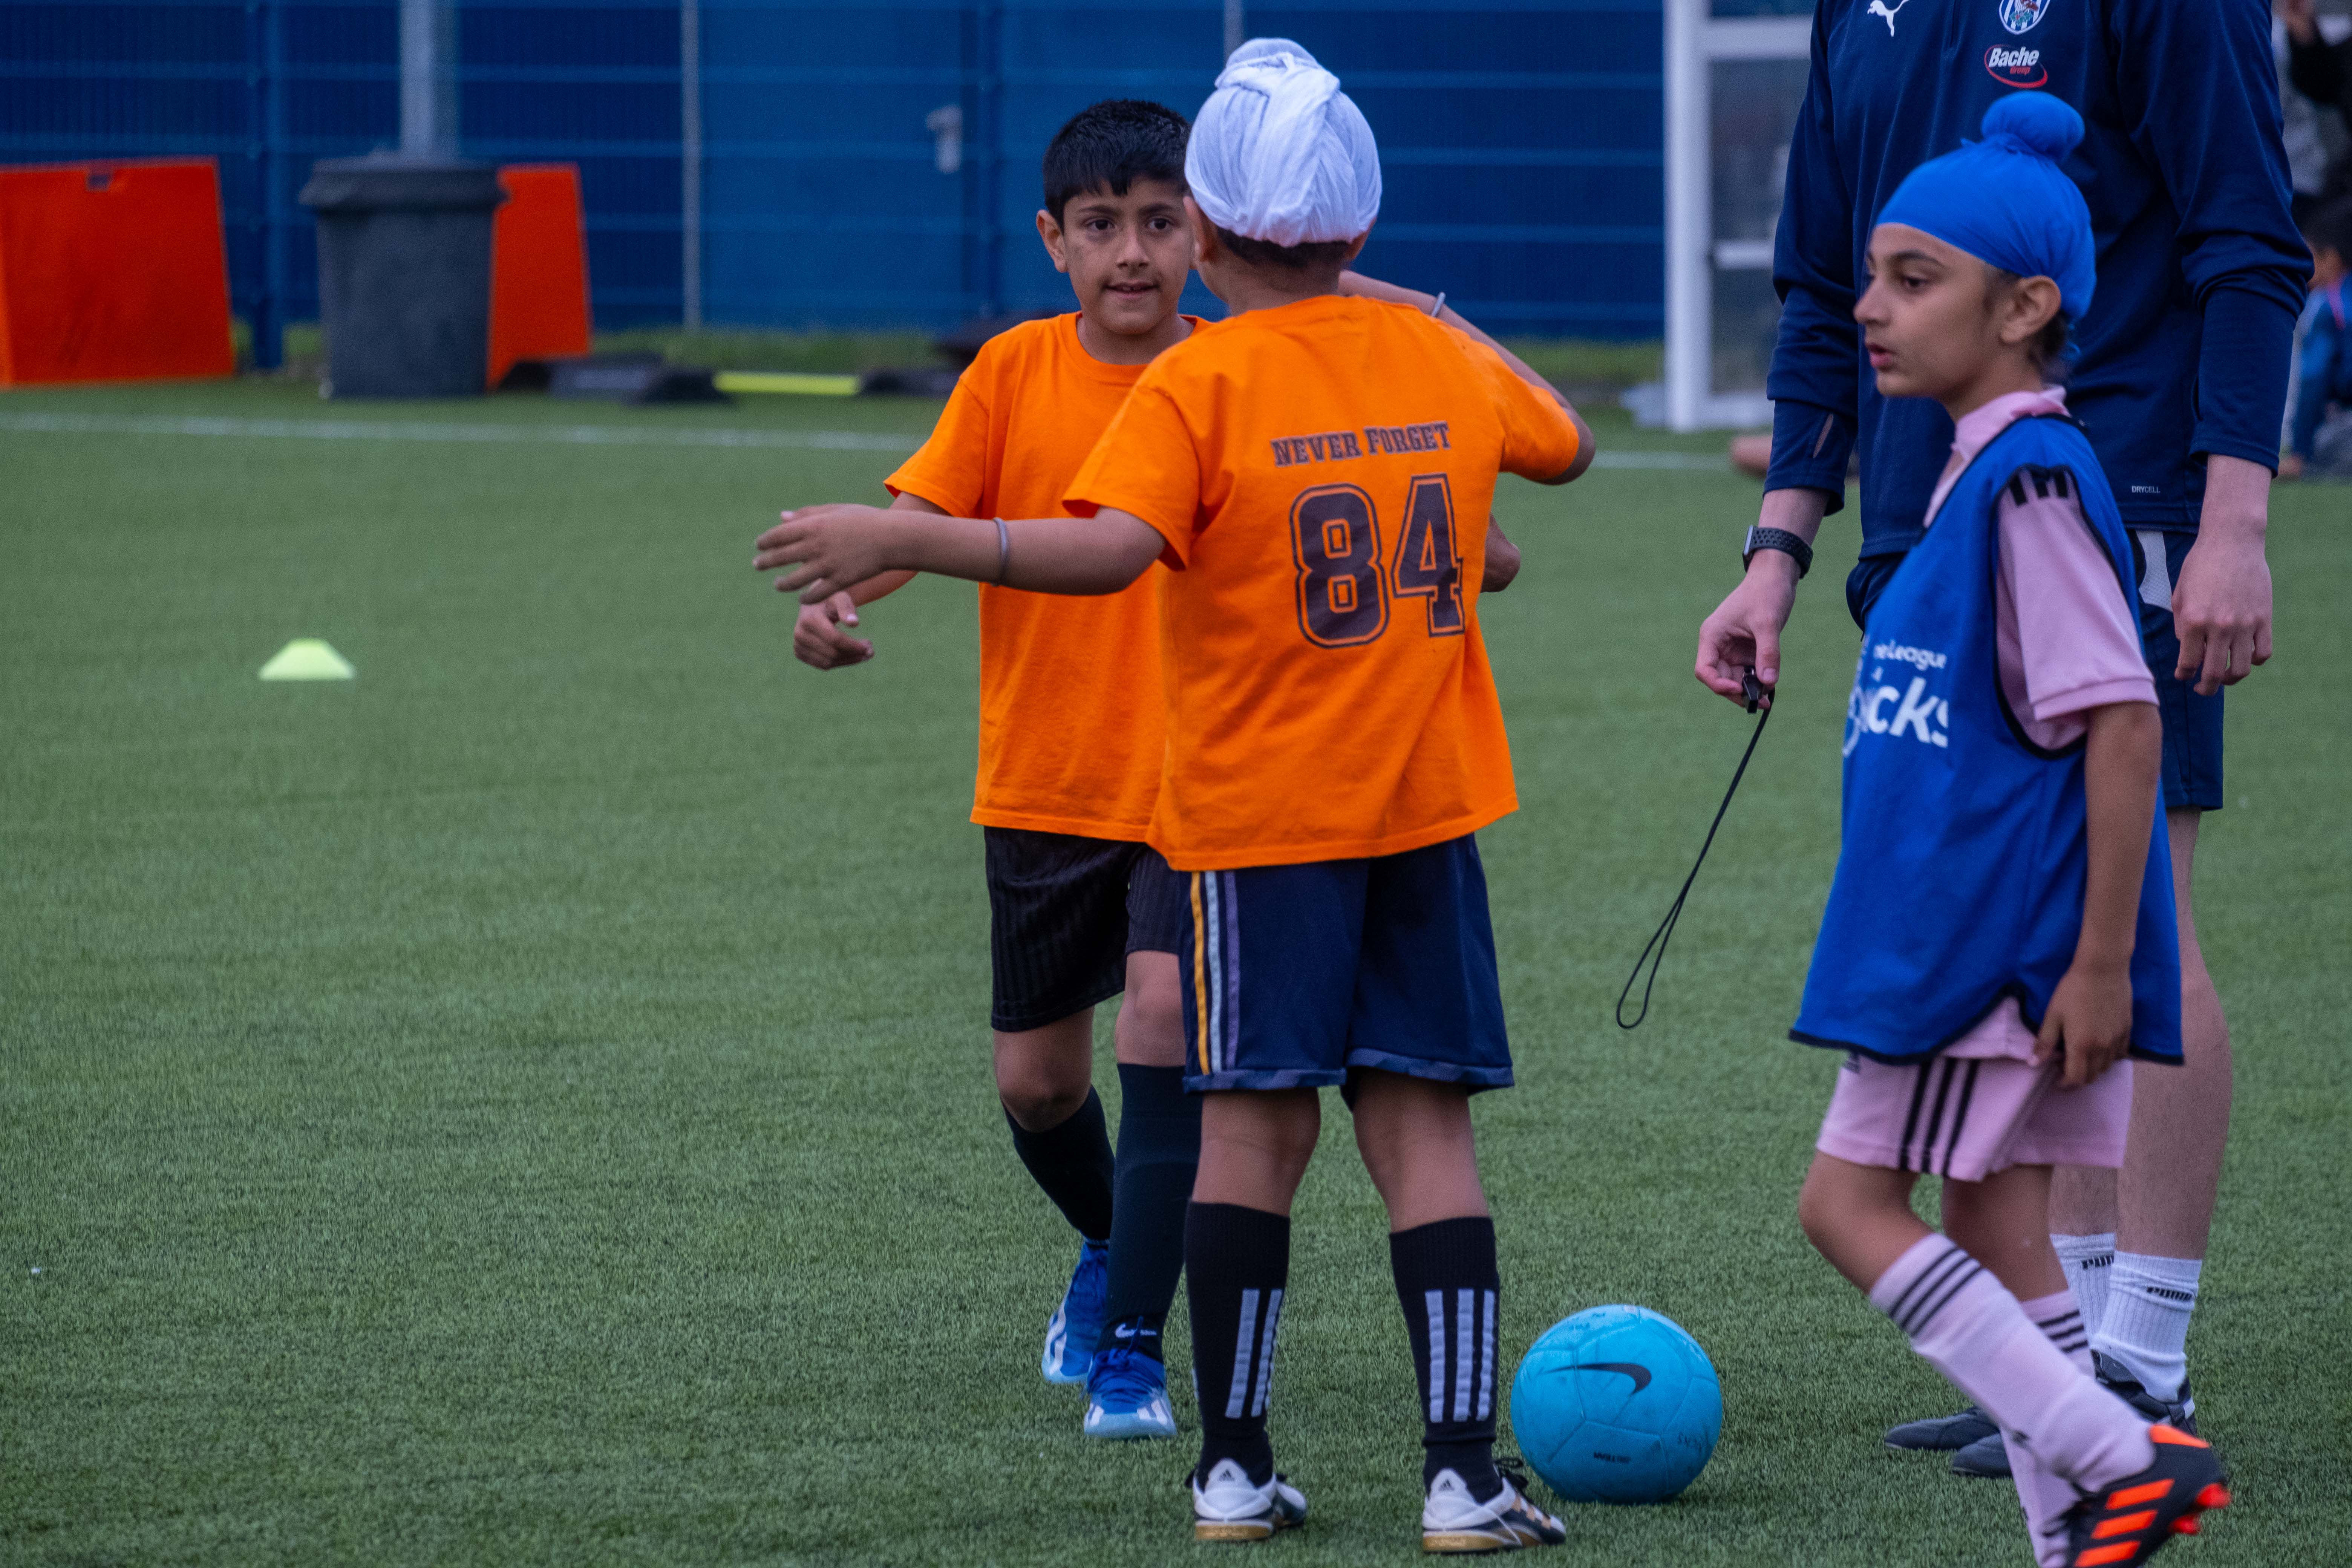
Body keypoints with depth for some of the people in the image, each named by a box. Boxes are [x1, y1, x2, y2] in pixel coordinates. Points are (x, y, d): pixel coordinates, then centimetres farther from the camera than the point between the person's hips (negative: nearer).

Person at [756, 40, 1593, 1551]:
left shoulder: (1198, 385, -10)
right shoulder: (1439, 356, 6)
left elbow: (1108, 548, -27)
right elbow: (1566, 444, 26)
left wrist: (899, 543, -29)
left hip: (1256, 812, -3)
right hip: (1430, 805, 3)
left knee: (1255, 1122, 4)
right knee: (1425, 1124, 2)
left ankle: (1236, 1465, 7)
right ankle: (1464, 1472, -6)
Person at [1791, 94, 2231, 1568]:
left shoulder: (2034, 480, -17)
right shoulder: (1981, 474, 14)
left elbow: (2123, 723, -21)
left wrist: (2101, 961, -21)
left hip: (1997, 940, -10)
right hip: (1965, 932, 10)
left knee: (1852, 1196, -7)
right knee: (1997, 1225, 9)